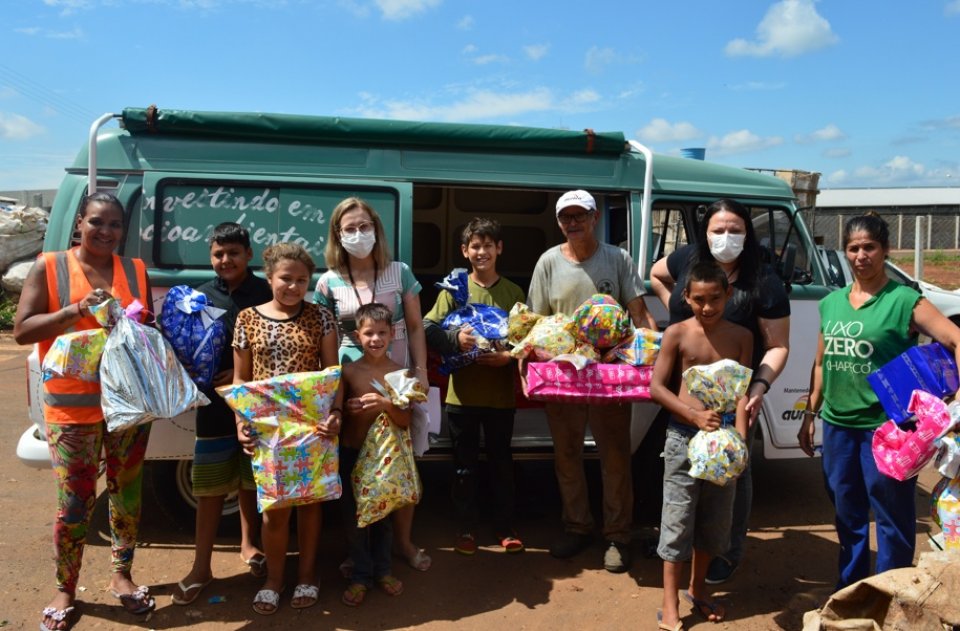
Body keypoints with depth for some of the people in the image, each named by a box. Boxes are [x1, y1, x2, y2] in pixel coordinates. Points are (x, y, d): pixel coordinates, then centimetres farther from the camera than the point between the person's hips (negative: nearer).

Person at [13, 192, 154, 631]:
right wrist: (77, 309, -21)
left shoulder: (136, 271, 6)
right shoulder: (49, 268, -3)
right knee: (74, 503, 2)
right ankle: (65, 592, 20)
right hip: (72, 406, -3)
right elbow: (22, 331, -7)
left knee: (127, 493, 12)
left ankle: (121, 576, 29)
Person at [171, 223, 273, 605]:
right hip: (214, 402, 2)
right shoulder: (201, 297, 6)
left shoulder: (266, 294, -4)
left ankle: (248, 544, 34)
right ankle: (201, 566, 14)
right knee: (209, 486, 4)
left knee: (251, 479, 14)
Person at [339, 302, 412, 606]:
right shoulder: (348, 371, -5)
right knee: (354, 515, 8)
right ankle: (360, 575, 24)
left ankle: (382, 569, 31)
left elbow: (406, 420, -10)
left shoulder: (399, 372, -6)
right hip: (352, 453, 0)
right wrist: (347, 408, -17)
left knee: (383, 513, 13)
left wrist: (385, 404, -26)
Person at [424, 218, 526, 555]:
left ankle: (505, 527, 26)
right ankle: (466, 528, 24)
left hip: (501, 393, 1)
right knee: (465, 464, 10)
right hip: (462, 392, 0)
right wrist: (455, 338, -23)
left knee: (502, 462, 12)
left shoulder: (513, 292, 4)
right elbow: (428, 328, -6)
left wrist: (507, 356, -15)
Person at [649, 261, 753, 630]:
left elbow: (742, 390, -3)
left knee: (715, 519, 14)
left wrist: (740, 436, -16)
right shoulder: (677, 334, -6)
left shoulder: (740, 336, 2)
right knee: (678, 519, 0)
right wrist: (695, 416, -20)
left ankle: (697, 590, 33)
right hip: (684, 434, -3)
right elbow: (656, 387, -8)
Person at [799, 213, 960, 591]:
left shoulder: (904, 301, -8)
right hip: (837, 424, 6)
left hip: (885, 426, -5)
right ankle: (849, 590, 34)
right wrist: (810, 414, 15)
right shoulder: (831, 303, 8)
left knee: (891, 516, 6)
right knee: (847, 513, 18)